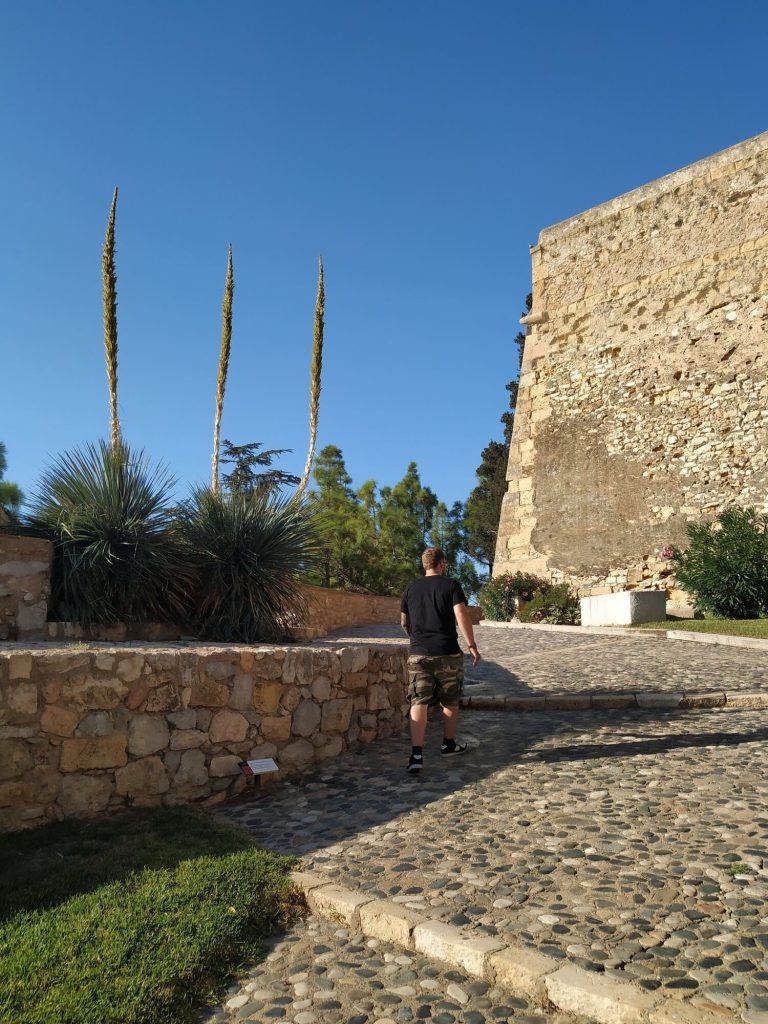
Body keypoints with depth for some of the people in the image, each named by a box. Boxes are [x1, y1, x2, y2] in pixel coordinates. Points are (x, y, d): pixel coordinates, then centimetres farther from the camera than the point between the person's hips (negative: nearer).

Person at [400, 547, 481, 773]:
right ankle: (449, 744, 32)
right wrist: (472, 646, -8)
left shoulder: (411, 588, 9)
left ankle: (416, 754, -15)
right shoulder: (451, 585, -2)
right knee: (450, 701, 17)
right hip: (447, 653, -2)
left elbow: (404, 622, 17)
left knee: (418, 703, -3)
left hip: (418, 653, 2)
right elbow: (461, 615, -14)